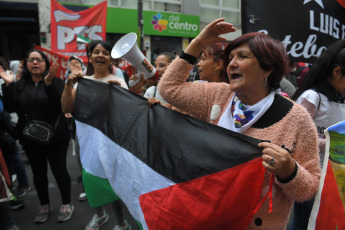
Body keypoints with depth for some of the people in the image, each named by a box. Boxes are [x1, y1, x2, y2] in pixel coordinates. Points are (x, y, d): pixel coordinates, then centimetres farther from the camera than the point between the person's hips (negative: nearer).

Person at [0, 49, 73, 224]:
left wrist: (49, 83, -31)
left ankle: (67, 203, 20)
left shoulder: (56, 82, -4)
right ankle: (44, 205, 31)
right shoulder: (20, 85, 7)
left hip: (54, 137, -4)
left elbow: (60, 104, -20)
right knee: (38, 173, 13)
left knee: (59, 170, 2)